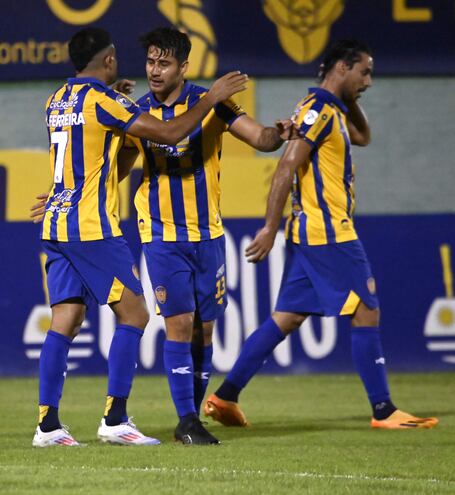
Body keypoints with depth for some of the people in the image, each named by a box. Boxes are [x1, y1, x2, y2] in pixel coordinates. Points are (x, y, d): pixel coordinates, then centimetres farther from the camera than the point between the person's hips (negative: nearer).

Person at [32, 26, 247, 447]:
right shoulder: (103, 100, -11)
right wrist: (212, 98, -3)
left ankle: (48, 424, 2)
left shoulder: (58, 100, 14)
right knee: (134, 315, -1)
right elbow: (170, 133, -13)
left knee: (65, 321, 7)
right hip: (93, 227, -8)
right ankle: (115, 420, -6)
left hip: (56, 226, 8)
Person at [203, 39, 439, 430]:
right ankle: (383, 411, -2)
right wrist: (270, 229, -20)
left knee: (287, 319, 9)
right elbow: (286, 168, -18)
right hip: (329, 234, -10)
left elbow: (362, 137, 35)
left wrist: (351, 98, 18)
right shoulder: (319, 110, -13)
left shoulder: (330, 111, 17)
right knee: (366, 314, -5)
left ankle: (226, 397, 8)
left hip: (312, 234, 10)